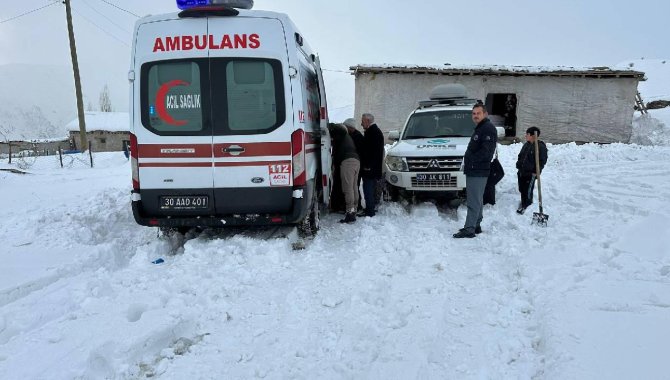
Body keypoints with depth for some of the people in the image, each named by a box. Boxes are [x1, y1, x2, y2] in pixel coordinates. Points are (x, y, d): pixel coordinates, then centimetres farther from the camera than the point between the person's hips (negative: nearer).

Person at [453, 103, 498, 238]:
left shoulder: (488, 128, -11)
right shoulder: (479, 129, 22)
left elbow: (486, 151, -22)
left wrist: (470, 161, -17)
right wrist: (466, 162, 9)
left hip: (478, 172, -10)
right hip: (473, 171, 10)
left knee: (474, 201, -10)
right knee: (476, 200, 16)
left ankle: (469, 229, -9)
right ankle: (476, 225, 25)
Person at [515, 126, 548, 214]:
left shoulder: (541, 146, -11)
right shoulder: (526, 145, 12)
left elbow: (542, 161, -12)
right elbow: (520, 156, 22)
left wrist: (536, 171, -16)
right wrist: (518, 166, 14)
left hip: (531, 173, -8)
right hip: (522, 172, 8)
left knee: (528, 190, -3)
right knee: (521, 189, 15)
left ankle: (526, 206, 7)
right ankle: (524, 202, 32)